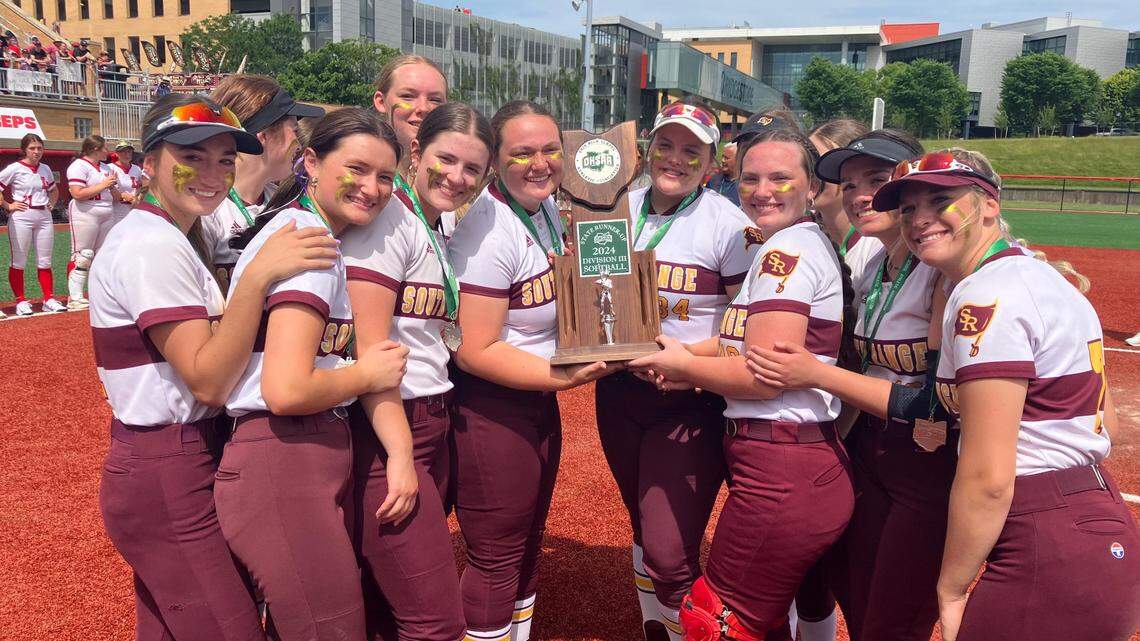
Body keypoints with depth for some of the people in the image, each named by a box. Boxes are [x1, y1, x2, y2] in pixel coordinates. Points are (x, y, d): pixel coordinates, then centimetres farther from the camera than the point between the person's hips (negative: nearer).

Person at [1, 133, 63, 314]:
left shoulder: (45, 169, 11)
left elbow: (54, 190, 28)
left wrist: (51, 204, 14)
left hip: (44, 217, 5)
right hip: (21, 217, -5)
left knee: (45, 261, 7)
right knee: (18, 261, 1)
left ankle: (49, 299, 12)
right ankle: (21, 301, 6)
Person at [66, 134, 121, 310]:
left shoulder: (106, 168, 18)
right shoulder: (79, 166, -6)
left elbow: (115, 197, 20)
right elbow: (78, 194, -19)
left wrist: (113, 186, -1)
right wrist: (102, 185, -15)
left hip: (107, 216, 8)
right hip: (85, 215, -8)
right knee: (82, 256, -9)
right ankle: (75, 298, -7)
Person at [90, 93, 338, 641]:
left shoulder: (168, 239, 12)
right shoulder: (154, 246, -18)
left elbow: (214, 346, 12)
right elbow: (208, 382, -23)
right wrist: (259, 276, -29)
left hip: (161, 468, 10)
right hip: (167, 478, -10)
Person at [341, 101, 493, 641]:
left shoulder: (439, 233, 15)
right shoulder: (389, 221, -10)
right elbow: (369, 348, -17)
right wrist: (400, 451, -18)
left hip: (433, 424, 8)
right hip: (388, 432, -8)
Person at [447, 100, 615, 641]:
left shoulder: (548, 209, 4)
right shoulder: (488, 231, -22)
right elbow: (475, 351, -23)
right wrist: (563, 376, -28)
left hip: (539, 400, 9)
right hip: (491, 409, -9)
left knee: (528, 547, 22)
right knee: (497, 560, 5)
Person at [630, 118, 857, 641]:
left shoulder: (787, 250, -14)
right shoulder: (812, 243, 17)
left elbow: (764, 376, -20)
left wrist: (683, 364, -5)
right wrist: (695, 362, 5)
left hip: (779, 474, -10)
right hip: (813, 463, 10)